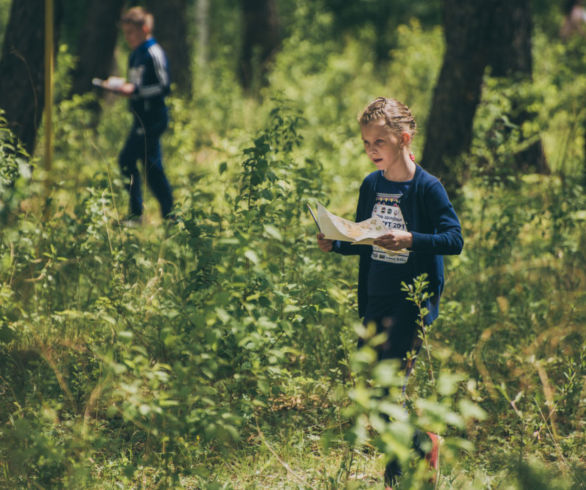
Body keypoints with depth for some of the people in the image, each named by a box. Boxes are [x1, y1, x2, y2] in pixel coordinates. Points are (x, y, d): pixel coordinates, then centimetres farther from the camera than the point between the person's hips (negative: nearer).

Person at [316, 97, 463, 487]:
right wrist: (335, 245, -4)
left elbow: (455, 240, -16)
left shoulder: (427, 188, -11)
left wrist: (410, 240, -29)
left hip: (414, 301, -7)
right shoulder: (371, 185, 7)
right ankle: (424, 443, 29)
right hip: (375, 302, 7)